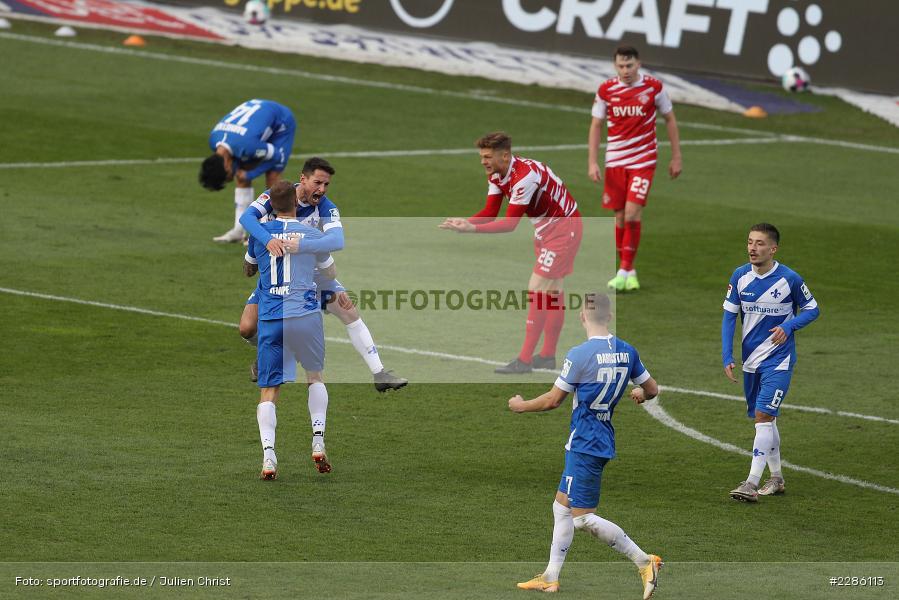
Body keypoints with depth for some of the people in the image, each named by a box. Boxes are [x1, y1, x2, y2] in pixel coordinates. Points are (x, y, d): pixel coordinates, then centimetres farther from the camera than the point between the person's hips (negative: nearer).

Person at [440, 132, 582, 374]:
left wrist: (472, 228, -33)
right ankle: (548, 355, 20)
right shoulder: (496, 176, -1)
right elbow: (490, 212, 1)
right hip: (546, 228, 10)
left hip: (564, 225, -10)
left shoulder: (525, 175, -30)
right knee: (552, 290, 14)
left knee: (537, 289, -13)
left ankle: (525, 359, -13)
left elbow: (510, 224, -30)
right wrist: (464, 222, -17)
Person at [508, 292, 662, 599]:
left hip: (584, 444, -8)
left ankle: (644, 561, -9)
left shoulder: (579, 355, -18)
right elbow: (652, 389, 12)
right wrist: (640, 395, 37)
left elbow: (553, 400, -10)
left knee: (583, 518, -5)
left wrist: (520, 406, 9)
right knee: (562, 506, 17)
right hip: (603, 441, 8)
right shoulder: (627, 351, 1)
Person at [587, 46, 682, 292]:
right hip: (615, 161, 2)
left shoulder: (653, 87, -4)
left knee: (632, 214, -15)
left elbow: (670, 120, 7)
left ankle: (624, 272, -8)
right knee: (620, 217, 5)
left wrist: (676, 157, 6)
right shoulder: (606, 90, -1)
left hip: (643, 161, -2)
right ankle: (629, 271, 19)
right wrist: (592, 162, -3)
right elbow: (596, 126, 5)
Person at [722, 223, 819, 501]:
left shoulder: (790, 279, -12)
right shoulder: (740, 276, -2)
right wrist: (727, 357, -3)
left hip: (778, 360, -5)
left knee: (763, 416, -15)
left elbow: (812, 309, 0)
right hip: (750, 360, 5)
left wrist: (788, 326, -18)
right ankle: (776, 478, 28)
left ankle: (752, 484, -18)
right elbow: (729, 316, 4)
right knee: (764, 418, 14)